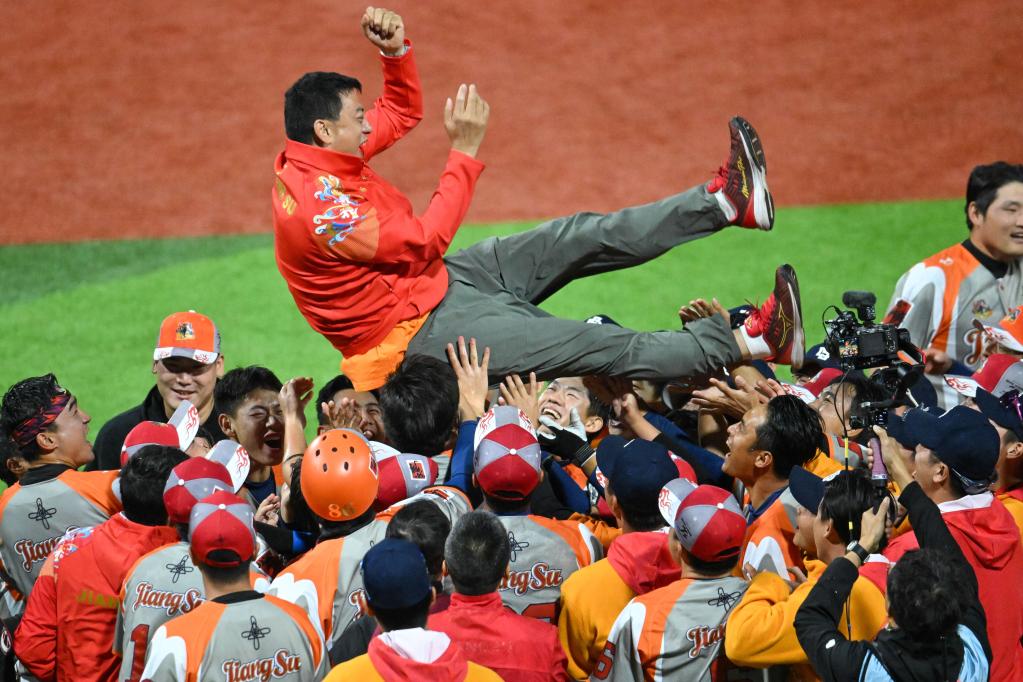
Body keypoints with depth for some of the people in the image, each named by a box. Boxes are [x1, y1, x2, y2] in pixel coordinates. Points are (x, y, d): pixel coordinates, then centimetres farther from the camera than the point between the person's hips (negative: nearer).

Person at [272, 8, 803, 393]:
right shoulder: (316, 207, -29)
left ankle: (724, 202, 3)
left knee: (584, 238, 0)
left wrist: (395, 50, -2)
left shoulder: (317, 156, 1)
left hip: (439, 281, 10)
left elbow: (402, 112, 17)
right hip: (419, 331, -10)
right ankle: (745, 343, -15)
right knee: (600, 348, -14)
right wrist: (464, 151, -21)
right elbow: (425, 241, -24)